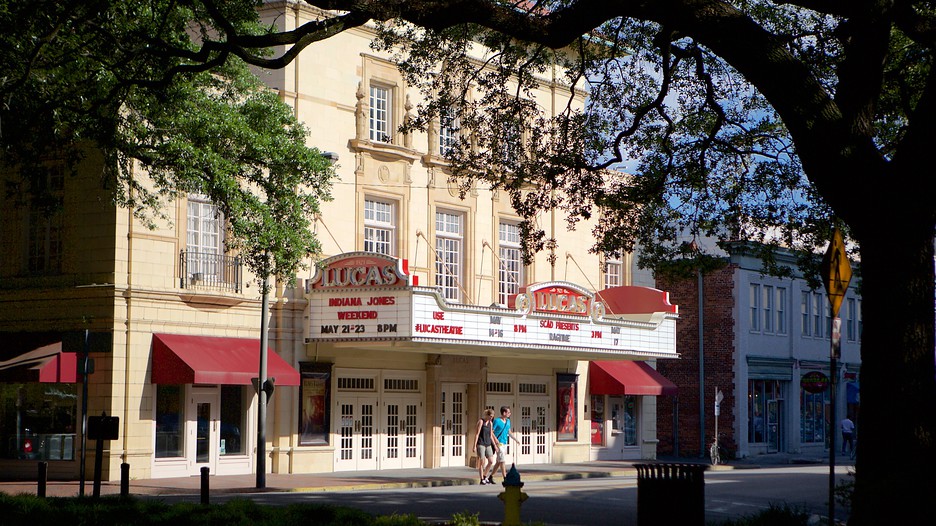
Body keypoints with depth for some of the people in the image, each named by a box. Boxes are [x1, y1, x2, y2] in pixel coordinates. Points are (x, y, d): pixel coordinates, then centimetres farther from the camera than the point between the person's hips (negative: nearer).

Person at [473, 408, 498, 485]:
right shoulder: (481, 421, -7)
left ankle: (485, 476, 17)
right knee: (482, 462, -4)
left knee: (491, 461, 1)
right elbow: (477, 434, -10)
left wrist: (495, 445, 13)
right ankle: (482, 480, 2)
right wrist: (474, 446, -13)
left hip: (488, 445, 6)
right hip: (481, 444, -6)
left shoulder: (490, 423, 12)